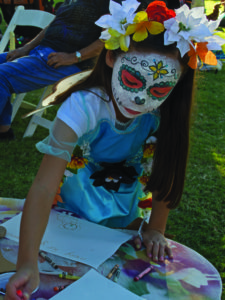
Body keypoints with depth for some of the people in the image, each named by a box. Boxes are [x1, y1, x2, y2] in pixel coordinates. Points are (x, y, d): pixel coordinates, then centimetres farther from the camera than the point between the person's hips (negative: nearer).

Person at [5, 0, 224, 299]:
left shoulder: (165, 114, -26)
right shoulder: (84, 107, -38)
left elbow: (166, 173, -11)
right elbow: (44, 187, -44)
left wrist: (155, 229, -10)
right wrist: (28, 264, -52)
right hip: (72, 211, -3)